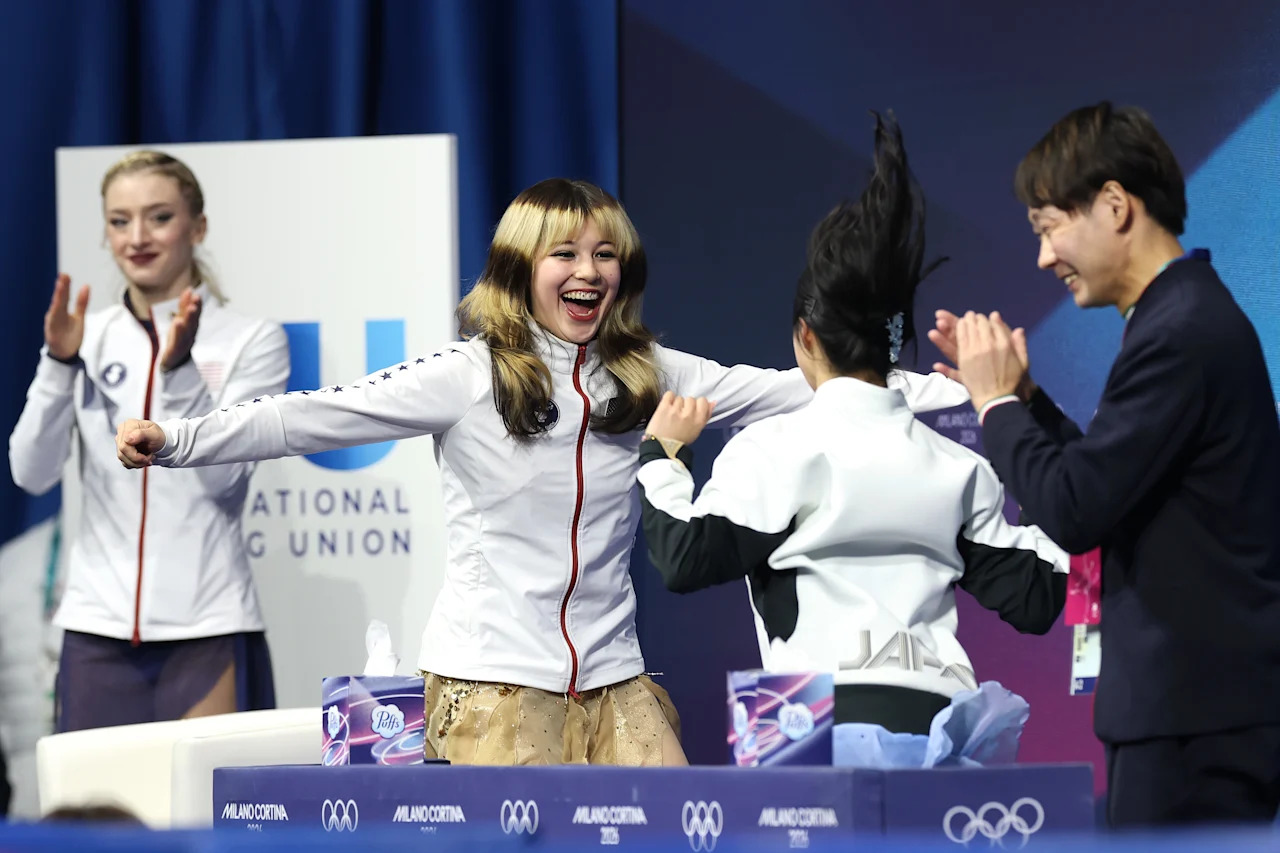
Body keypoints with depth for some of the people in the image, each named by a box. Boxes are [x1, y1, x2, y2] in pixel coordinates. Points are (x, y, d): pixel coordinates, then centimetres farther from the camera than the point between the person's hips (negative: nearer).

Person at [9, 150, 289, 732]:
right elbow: (31, 473, -1)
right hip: (97, 625, 2)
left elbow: (223, 475, -9)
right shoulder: (87, 339, 8)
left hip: (207, 629, -2)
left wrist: (179, 368, -21)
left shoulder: (252, 341, 1)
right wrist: (59, 362, -13)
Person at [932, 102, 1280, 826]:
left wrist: (998, 401, -5)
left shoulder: (1182, 335, -18)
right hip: (1200, 699, 10)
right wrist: (1019, 393, 12)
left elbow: (1074, 510, -19)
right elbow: (1108, 480, 19)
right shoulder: (1191, 315, 15)